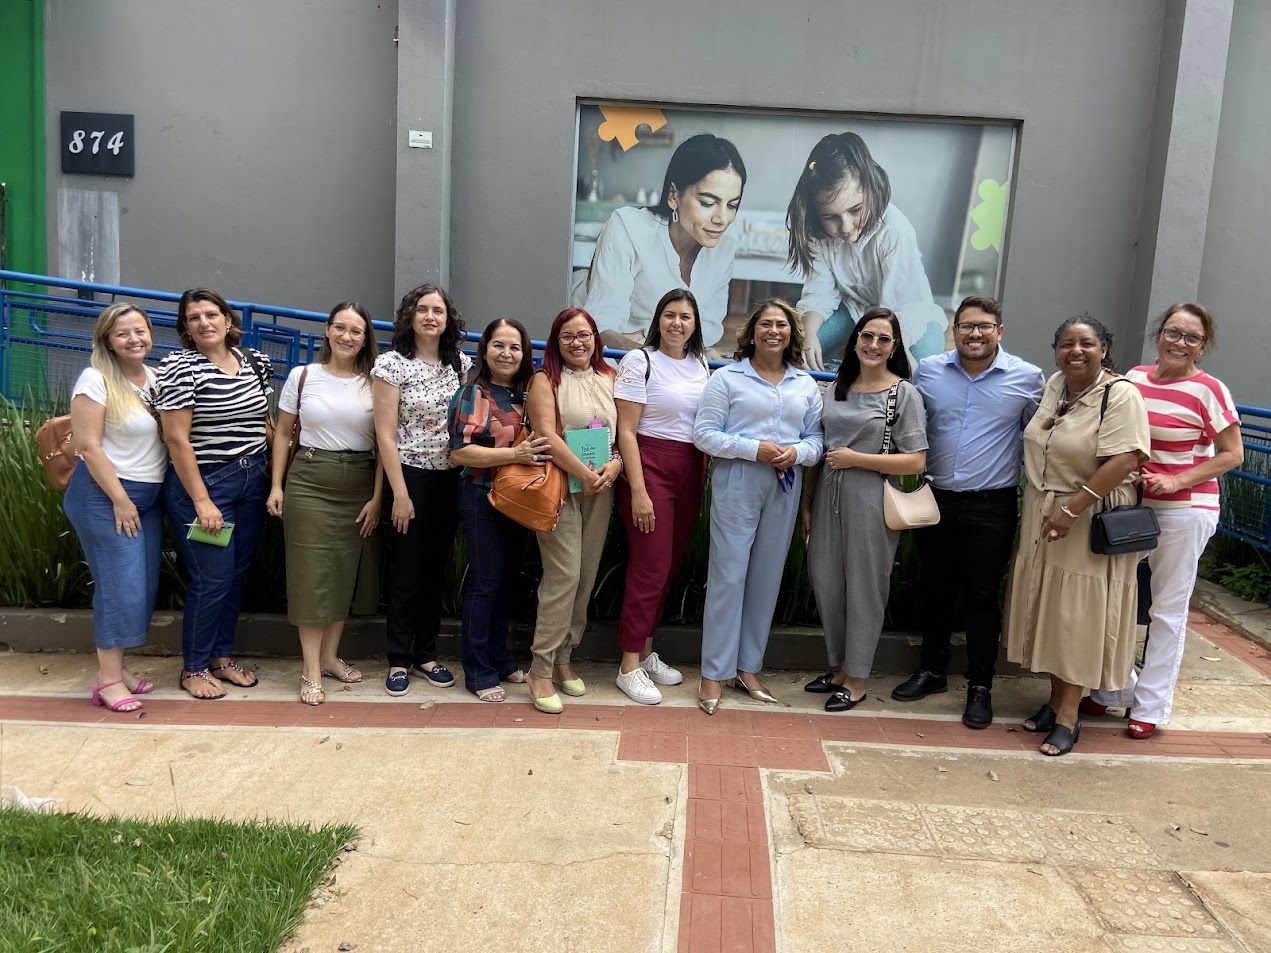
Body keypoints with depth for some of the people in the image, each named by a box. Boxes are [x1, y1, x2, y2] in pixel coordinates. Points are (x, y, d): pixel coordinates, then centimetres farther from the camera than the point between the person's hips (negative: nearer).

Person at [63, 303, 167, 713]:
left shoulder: (154, 378, 8)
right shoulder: (96, 379, -12)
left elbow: (170, 436, 15)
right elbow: (88, 446, -16)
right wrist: (120, 500, -16)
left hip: (149, 497, 7)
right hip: (104, 496, -7)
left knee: (144, 586, 8)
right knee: (120, 586, -6)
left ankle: (118, 667, 21)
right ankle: (108, 679, 6)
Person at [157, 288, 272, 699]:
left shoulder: (255, 361, 6)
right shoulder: (181, 367, -11)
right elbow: (177, 439, -14)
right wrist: (202, 501, -16)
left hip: (253, 480, 6)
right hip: (203, 482, -6)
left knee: (237, 573, 13)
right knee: (212, 579, -2)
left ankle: (223, 656, 29)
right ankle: (194, 669, 17)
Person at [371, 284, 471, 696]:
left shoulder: (462, 363, 6)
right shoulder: (391, 364, -7)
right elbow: (385, 434, -10)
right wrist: (400, 492, -14)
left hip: (451, 479, 4)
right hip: (411, 477, -4)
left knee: (436, 570, 12)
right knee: (407, 573, 2)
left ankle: (425, 654, 25)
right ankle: (399, 661, 17)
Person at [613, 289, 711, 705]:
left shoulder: (701, 366, 11)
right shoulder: (640, 362, -6)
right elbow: (626, 431, -10)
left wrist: (703, 482, 10)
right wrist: (638, 491, -15)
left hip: (690, 473, 6)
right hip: (650, 468, -6)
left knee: (671, 566, 10)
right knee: (650, 568, -6)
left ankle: (645, 651, 25)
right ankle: (629, 666, 5)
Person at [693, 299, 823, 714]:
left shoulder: (806, 385, 12)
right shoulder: (727, 378, -1)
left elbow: (816, 438, 11)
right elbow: (704, 434, -7)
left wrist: (797, 452, -12)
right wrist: (755, 449, -16)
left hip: (785, 488, 4)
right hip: (736, 484, -4)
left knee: (767, 577, 9)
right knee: (728, 575, -3)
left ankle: (748, 667, 22)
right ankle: (715, 673, 7)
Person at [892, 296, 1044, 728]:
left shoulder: (1028, 378, -3)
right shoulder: (927, 371, 1)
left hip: (993, 506, -2)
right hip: (935, 499, 2)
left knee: (982, 596, 5)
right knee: (936, 590, 13)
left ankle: (980, 687, 18)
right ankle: (931, 671, 30)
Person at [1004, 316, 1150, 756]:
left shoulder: (1120, 394, -15)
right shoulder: (1054, 385, 6)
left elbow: (1124, 460, -24)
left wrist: (1071, 509, -26)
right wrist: (1045, 507, 12)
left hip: (1091, 520, -7)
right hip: (1042, 514, 7)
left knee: (1078, 614, 0)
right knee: (1050, 609, 12)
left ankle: (1068, 716, 10)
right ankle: (1055, 699, 25)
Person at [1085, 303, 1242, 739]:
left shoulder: (1209, 390, -10)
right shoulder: (1134, 377, 5)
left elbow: (1232, 454, -7)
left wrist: (1177, 481, -17)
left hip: (1183, 511, -5)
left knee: (1168, 610, 7)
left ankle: (1152, 706, 20)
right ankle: (1116, 688, 29)